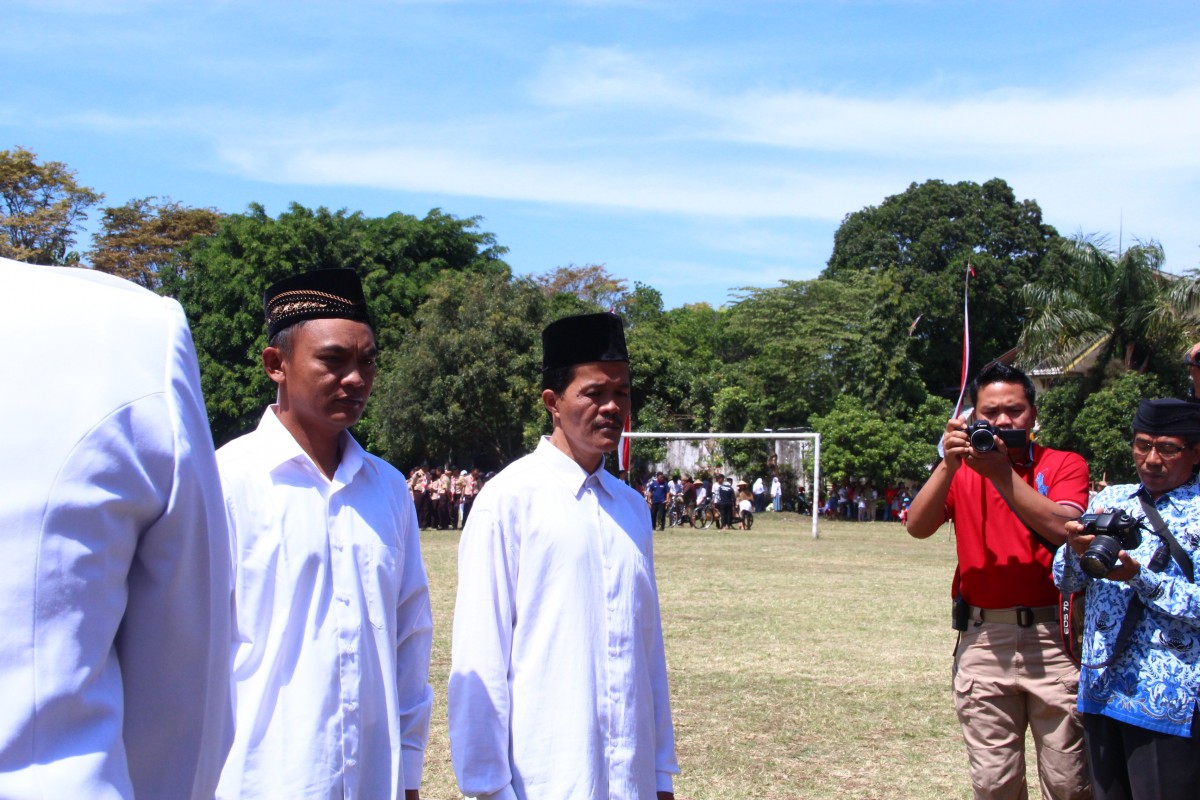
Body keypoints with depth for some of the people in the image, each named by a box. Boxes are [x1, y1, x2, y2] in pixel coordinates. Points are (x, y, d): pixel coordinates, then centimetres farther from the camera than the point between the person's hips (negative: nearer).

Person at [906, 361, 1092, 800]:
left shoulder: (1064, 465, 5)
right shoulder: (962, 469, 12)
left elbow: (1061, 528, -14)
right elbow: (917, 527, -3)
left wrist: (1002, 473, -17)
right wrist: (948, 465, -14)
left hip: (1054, 636, -2)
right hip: (984, 639, 2)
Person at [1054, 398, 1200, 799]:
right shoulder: (1109, 499, 12)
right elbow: (1066, 581, 11)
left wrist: (1140, 577, -24)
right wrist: (1076, 551, -10)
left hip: (1168, 702, -5)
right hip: (1100, 689, 5)